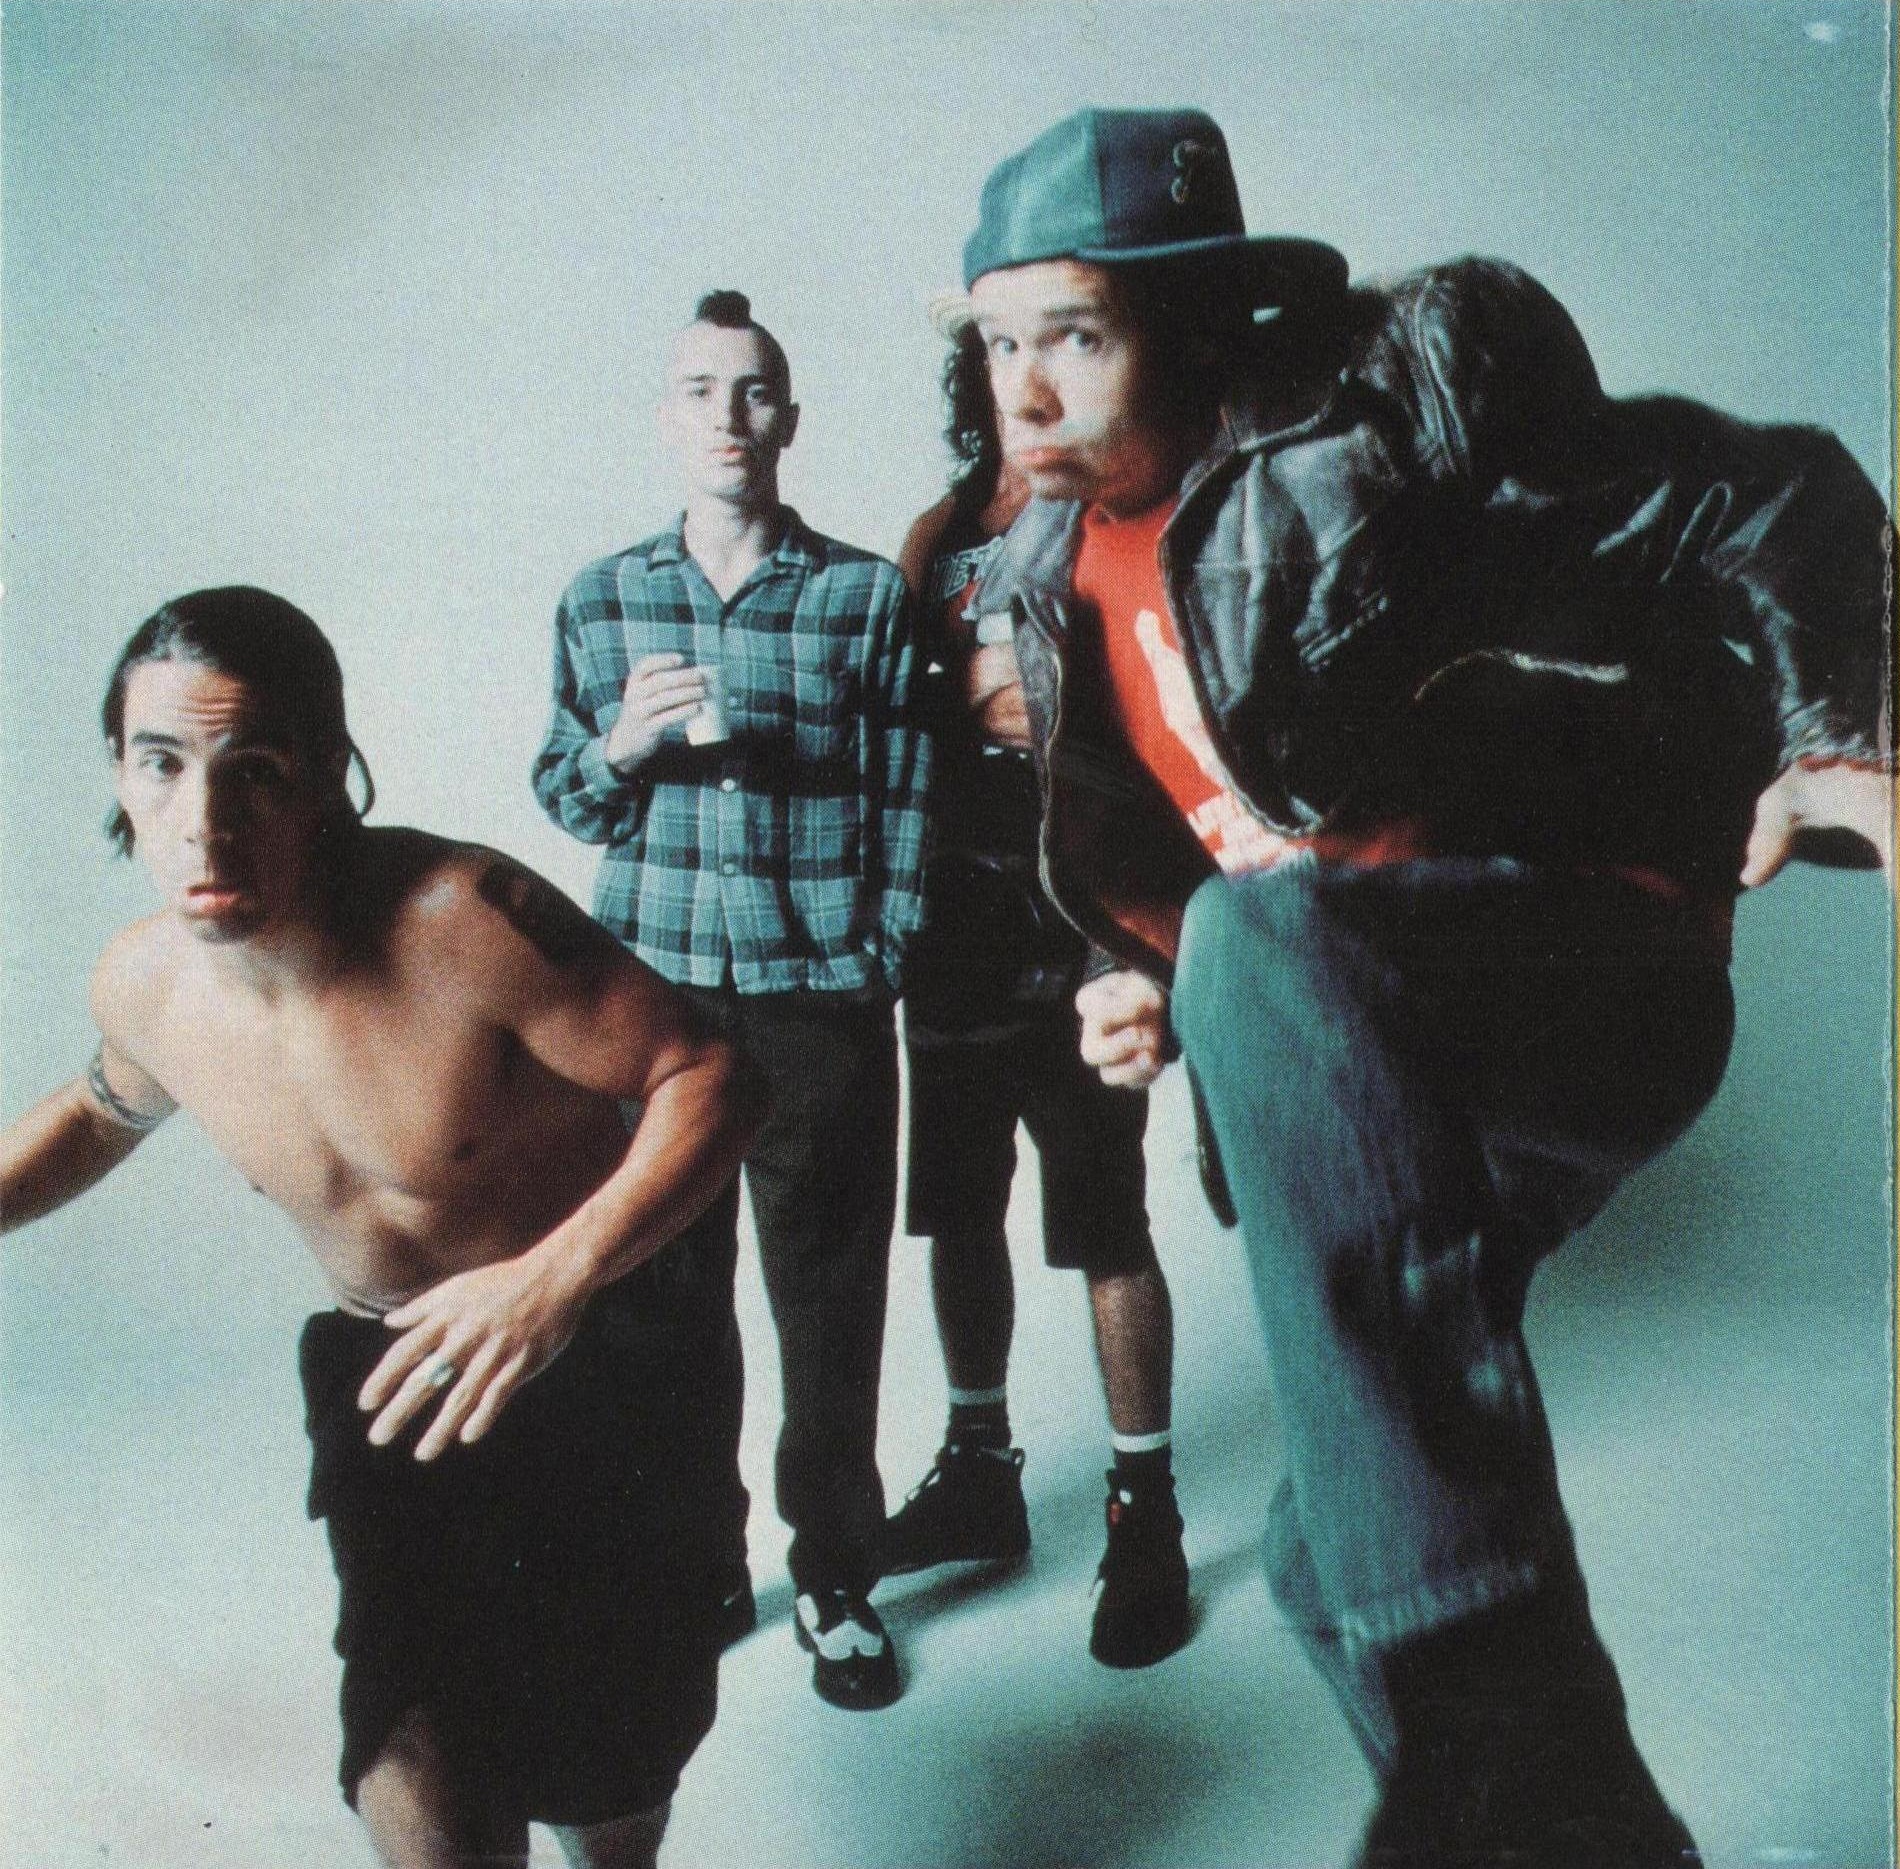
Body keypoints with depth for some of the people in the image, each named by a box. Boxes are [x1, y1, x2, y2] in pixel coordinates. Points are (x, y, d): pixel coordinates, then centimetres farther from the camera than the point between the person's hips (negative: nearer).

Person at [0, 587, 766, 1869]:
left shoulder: (464, 920, -29)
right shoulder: (143, 985, -10)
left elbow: (709, 1077, -25)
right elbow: (104, 1112, 15)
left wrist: (560, 1274, -37)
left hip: (606, 1346, -3)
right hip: (392, 1373, 3)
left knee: (607, 1760, 8)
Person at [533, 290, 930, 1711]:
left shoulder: (868, 595, 1)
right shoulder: (601, 602, 8)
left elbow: (906, 805, 3)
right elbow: (564, 795, 13)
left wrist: (881, 967, -2)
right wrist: (620, 747, -8)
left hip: (821, 1006, -2)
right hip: (647, 997, 2)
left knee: (832, 1302, 5)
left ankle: (836, 1578, 24)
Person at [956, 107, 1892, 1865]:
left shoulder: (1369, 427, -12)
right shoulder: (1069, 577, 9)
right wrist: (1152, 996, 0)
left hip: (1602, 967, -7)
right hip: (1391, 1085, 8)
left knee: (1269, 933, -37)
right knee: (1333, 1559, 7)